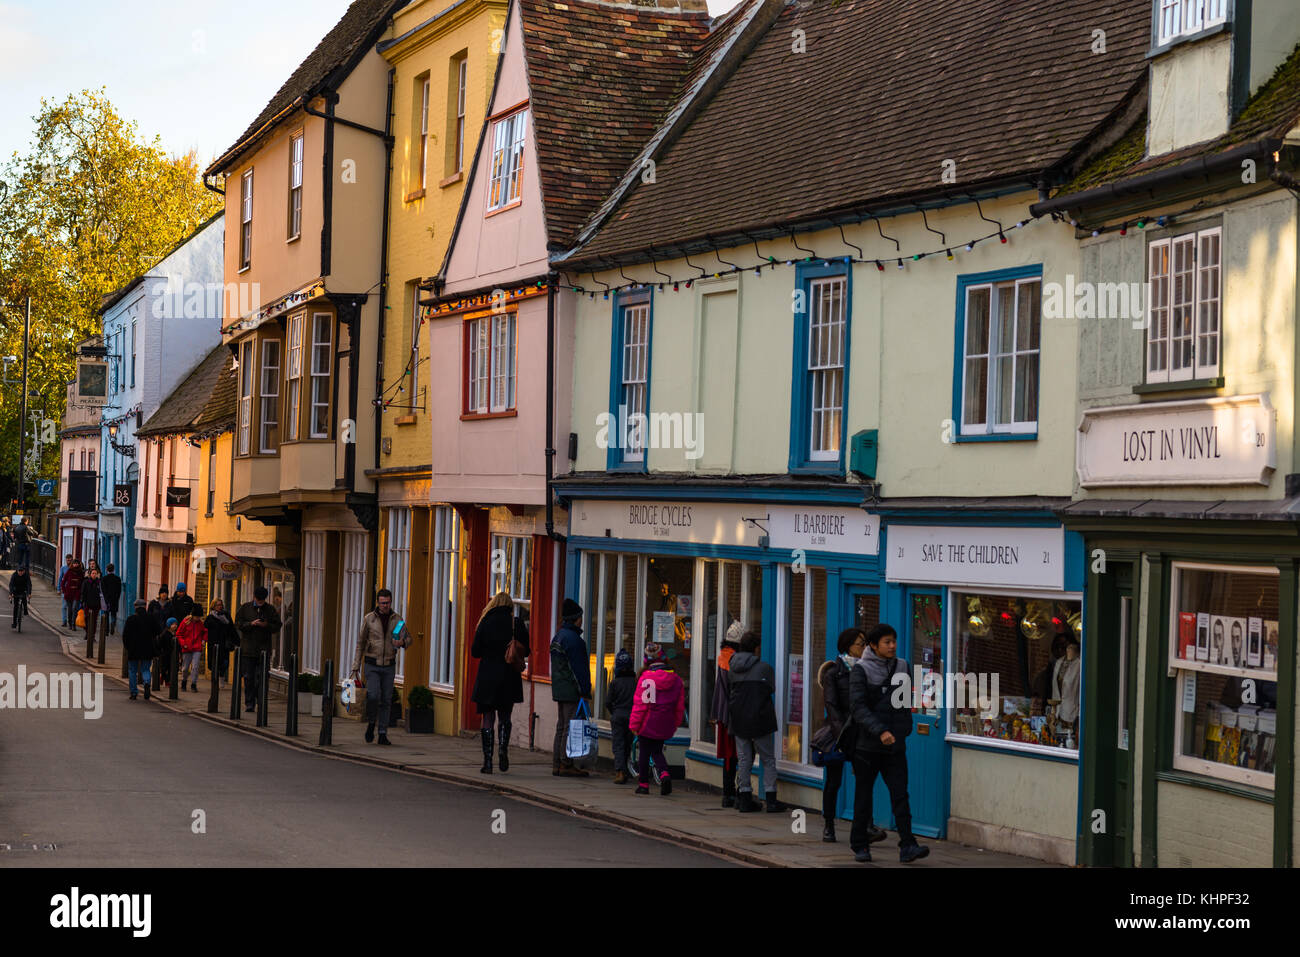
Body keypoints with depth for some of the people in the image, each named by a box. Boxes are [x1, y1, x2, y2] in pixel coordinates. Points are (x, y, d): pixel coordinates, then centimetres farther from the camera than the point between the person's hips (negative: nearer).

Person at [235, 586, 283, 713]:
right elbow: (238, 624, 2)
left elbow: (277, 626, 7)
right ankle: (249, 703, 7)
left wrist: (266, 625, -12)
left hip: (264, 649, 0)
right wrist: (251, 624, -13)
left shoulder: (271, 609, 7)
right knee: (248, 677, 1)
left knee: (261, 677, -5)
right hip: (248, 648, 0)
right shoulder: (245, 608, 6)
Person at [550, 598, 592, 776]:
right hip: (572, 690, -10)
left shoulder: (558, 636, 16)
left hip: (559, 688, 10)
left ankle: (557, 764, 15)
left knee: (561, 726, 13)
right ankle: (566, 765, -7)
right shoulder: (572, 638, -16)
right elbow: (578, 667, -18)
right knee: (571, 727, -7)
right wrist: (585, 691, -16)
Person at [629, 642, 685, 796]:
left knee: (644, 753, 10)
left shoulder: (646, 677, -13)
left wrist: (634, 724, -4)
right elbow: (680, 705, 6)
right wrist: (675, 724, 17)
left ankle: (643, 784, 14)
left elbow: (640, 704, -11)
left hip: (647, 723, -4)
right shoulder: (675, 679, 0)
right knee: (657, 751, 18)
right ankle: (664, 774, -7)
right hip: (665, 726, 4)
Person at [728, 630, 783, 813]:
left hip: (739, 720, 4)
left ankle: (744, 799, 6)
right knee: (768, 759, 5)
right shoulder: (764, 667, -8)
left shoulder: (733, 667, 5)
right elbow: (774, 689, 0)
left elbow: (730, 691, 8)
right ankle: (771, 799, 2)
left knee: (743, 759, 9)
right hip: (760, 719, -4)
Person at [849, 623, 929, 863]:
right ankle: (860, 846, 16)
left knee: (900, 794, -7)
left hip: (895, 745, 3)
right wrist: (879, 731, -25)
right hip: (867, 744, -3)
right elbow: (858, 706, -16)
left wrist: (904, 728, 12)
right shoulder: (861, 670, -6)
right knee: (864, 796, 6)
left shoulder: (901, 667, 9)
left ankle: (907, 846, -12)